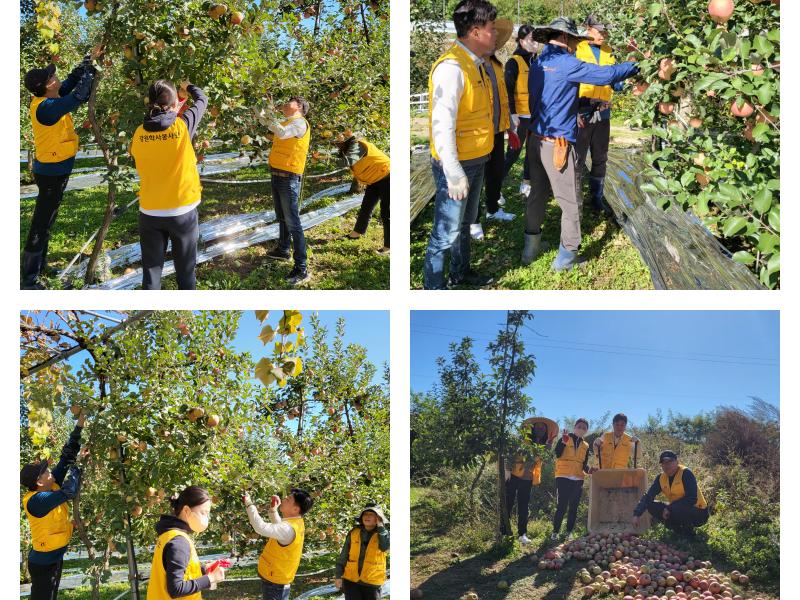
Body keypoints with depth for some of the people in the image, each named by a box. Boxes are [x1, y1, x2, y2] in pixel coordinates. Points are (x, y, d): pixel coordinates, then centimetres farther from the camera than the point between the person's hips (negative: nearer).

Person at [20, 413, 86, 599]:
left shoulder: (52, 486, -2)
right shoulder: (36, 500, -25)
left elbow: (67, 456, -1)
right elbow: (69, 492, -32)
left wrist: (79, 427, -5)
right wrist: (76, 467, -15)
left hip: (55, 557, 9)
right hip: (43, 562, -9)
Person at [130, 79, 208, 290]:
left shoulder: (139, 133, -5)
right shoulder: (182, 125, -11)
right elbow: (201, 100, 6)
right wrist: (188, 87, 29)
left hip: (149, 212, 2)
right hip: (183, 210, -2)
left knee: (151, 270, 8)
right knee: (185, 270, 12)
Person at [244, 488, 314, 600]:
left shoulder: (288, 528, -29)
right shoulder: (296, 523, 1)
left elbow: (261, 528, -37)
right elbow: (278, 527, 23)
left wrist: (249, 504, -28)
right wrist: (273, 510, 9)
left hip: (274, 582, -10)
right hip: (279, 578, 10)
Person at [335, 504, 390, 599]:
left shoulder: (383, 534, 0)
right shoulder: (353, 533, 3)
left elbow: (385, 547, -23)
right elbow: (343, 557, 8)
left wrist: (380, 526, -16)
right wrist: (338, 576, 1)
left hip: (372, 584, -1)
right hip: (351, 580, 1)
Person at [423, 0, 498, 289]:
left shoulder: (476, 64, 8)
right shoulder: (452, 67, -23)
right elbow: (442, 123, -27)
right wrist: (453, 172, -30)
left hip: (476, 161, 10)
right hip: (457, 164, -10)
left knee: (465, 223, 24)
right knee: (446, 231, -2)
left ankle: (460, 272, 40)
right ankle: (433, 286, 9)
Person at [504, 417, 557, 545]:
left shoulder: (542, 446, 9)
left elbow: (538, 462, 14)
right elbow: (511, 453, -10)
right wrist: (507, 470, -18)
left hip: (527, 478, 5)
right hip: (513, 475, -4)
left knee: (523, 506, 7)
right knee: (508, 503, -3)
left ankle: (522, 534, 11)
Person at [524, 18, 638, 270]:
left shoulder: (537, 64, 9)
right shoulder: (566, 64, -15)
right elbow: (606, 74, -16)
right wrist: (635, 66, 0)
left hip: (536, 139, 8)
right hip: (557, 143, -8)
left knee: (537, 193, 20)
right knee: (571, 202, 4)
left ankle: (530, 248, 26)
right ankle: (566, 257, 11)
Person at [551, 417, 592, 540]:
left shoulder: (585, 446, 16)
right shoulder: (565, 439, 2)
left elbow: (584, 464, 14)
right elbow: (557, 454, -13)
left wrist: (589, 470, -6)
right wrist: (563, 441, -24)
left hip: (578, 479, 5)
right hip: (563, 477, -5)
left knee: (574, 507, 6)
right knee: (562, 506, -9)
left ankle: (569, 532, 13)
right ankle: (555, 532, 0)